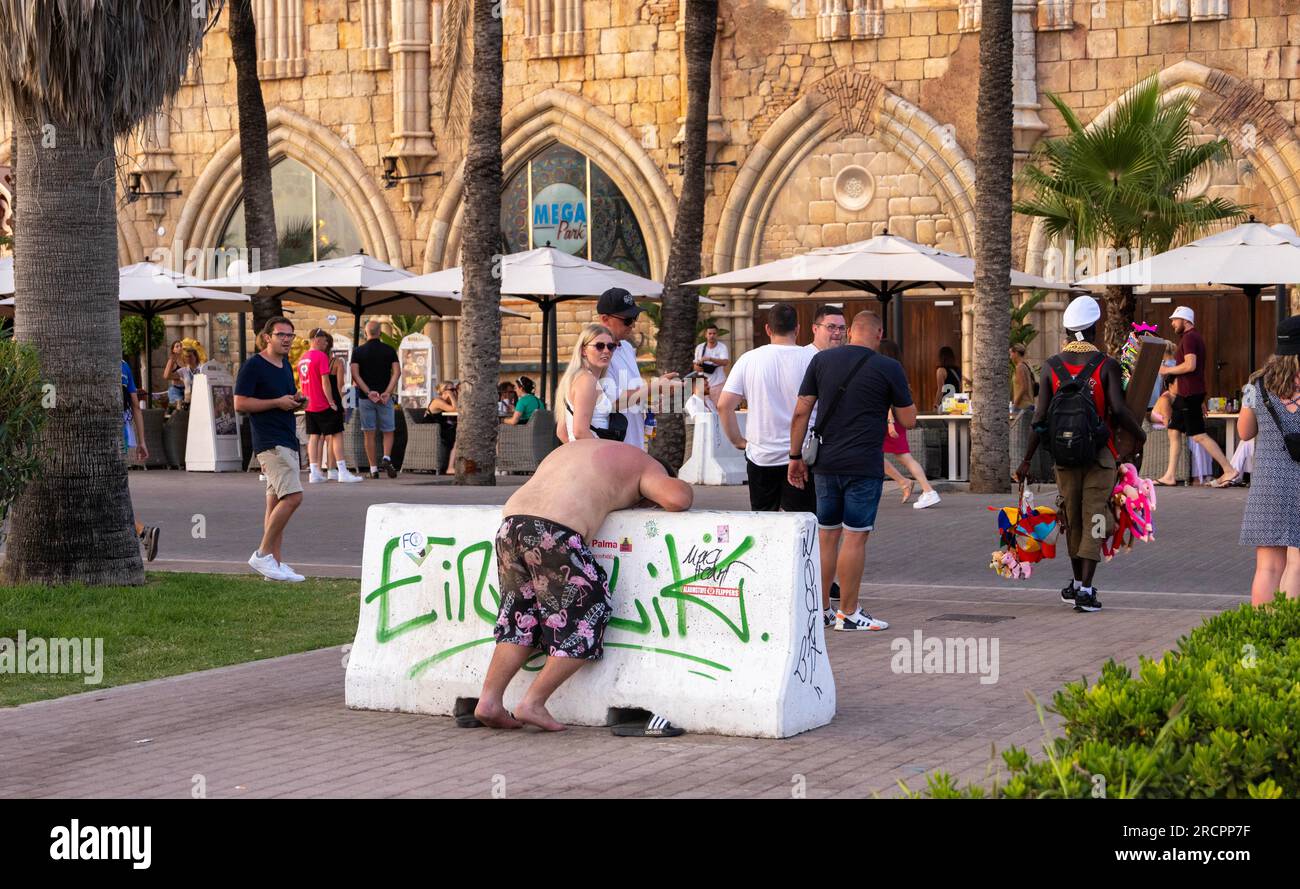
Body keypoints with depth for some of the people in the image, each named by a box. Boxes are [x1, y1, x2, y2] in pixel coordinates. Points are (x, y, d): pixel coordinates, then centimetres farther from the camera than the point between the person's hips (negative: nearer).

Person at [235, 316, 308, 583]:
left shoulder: (286, 365, 18)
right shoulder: (253, 366, -9)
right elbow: (240, 403, -13)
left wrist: (297, 401, 7)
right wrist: (278, 402, -15)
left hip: (287, 442, 9)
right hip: (270, 443, -9)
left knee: (276, 503, 9)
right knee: (292, 496, -18)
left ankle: (276, 563, 10)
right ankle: (263, 554, -11)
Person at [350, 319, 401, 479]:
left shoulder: (358, 351, 1)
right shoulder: (389, 350, 2)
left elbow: (355, 374, -9)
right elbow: (397, 372, -8)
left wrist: (368, 392, -12)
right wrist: (387, 392, -12)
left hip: (365, 398, 0)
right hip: (385, 398, 0)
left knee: (369, 434, 5)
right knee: (388, 432, 10)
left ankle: (373, 469, 3)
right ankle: (386, 458, -15)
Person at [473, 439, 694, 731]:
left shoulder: (572, 448, 37)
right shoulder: (643, 465, 14)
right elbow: (679, 498, -1)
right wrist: (683, 489, 24)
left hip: (511, 523, 7)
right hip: (552, 534, -7)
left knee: (521, 620, 18)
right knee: (583, 622, 6)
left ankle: (489, 701, 10)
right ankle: (533, 704, 4)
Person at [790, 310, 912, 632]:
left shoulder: (822, 360, 5)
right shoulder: (889, 368, -5)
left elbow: (801, 412, 4)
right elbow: (907, 421, 1)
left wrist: (795, 456, 10)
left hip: (826, 463, 4)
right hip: (864, 466, -4)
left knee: (826, 535, 11)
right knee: (855, 536, -1)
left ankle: (821, 609, 16)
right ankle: (848, 613, 1)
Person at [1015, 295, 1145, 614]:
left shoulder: (1052, 366, 0)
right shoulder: (1107, 365, -8)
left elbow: (1040, 419, -4)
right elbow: (1119, 411, -18)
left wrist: (1027, 460, 2)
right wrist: (1139, 436, 1)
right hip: (1100, 455, -3)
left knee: (1073, 521, 16)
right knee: (1093, 521, 0)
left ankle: (1078, 584, 28)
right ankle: (1085, 591, -6)